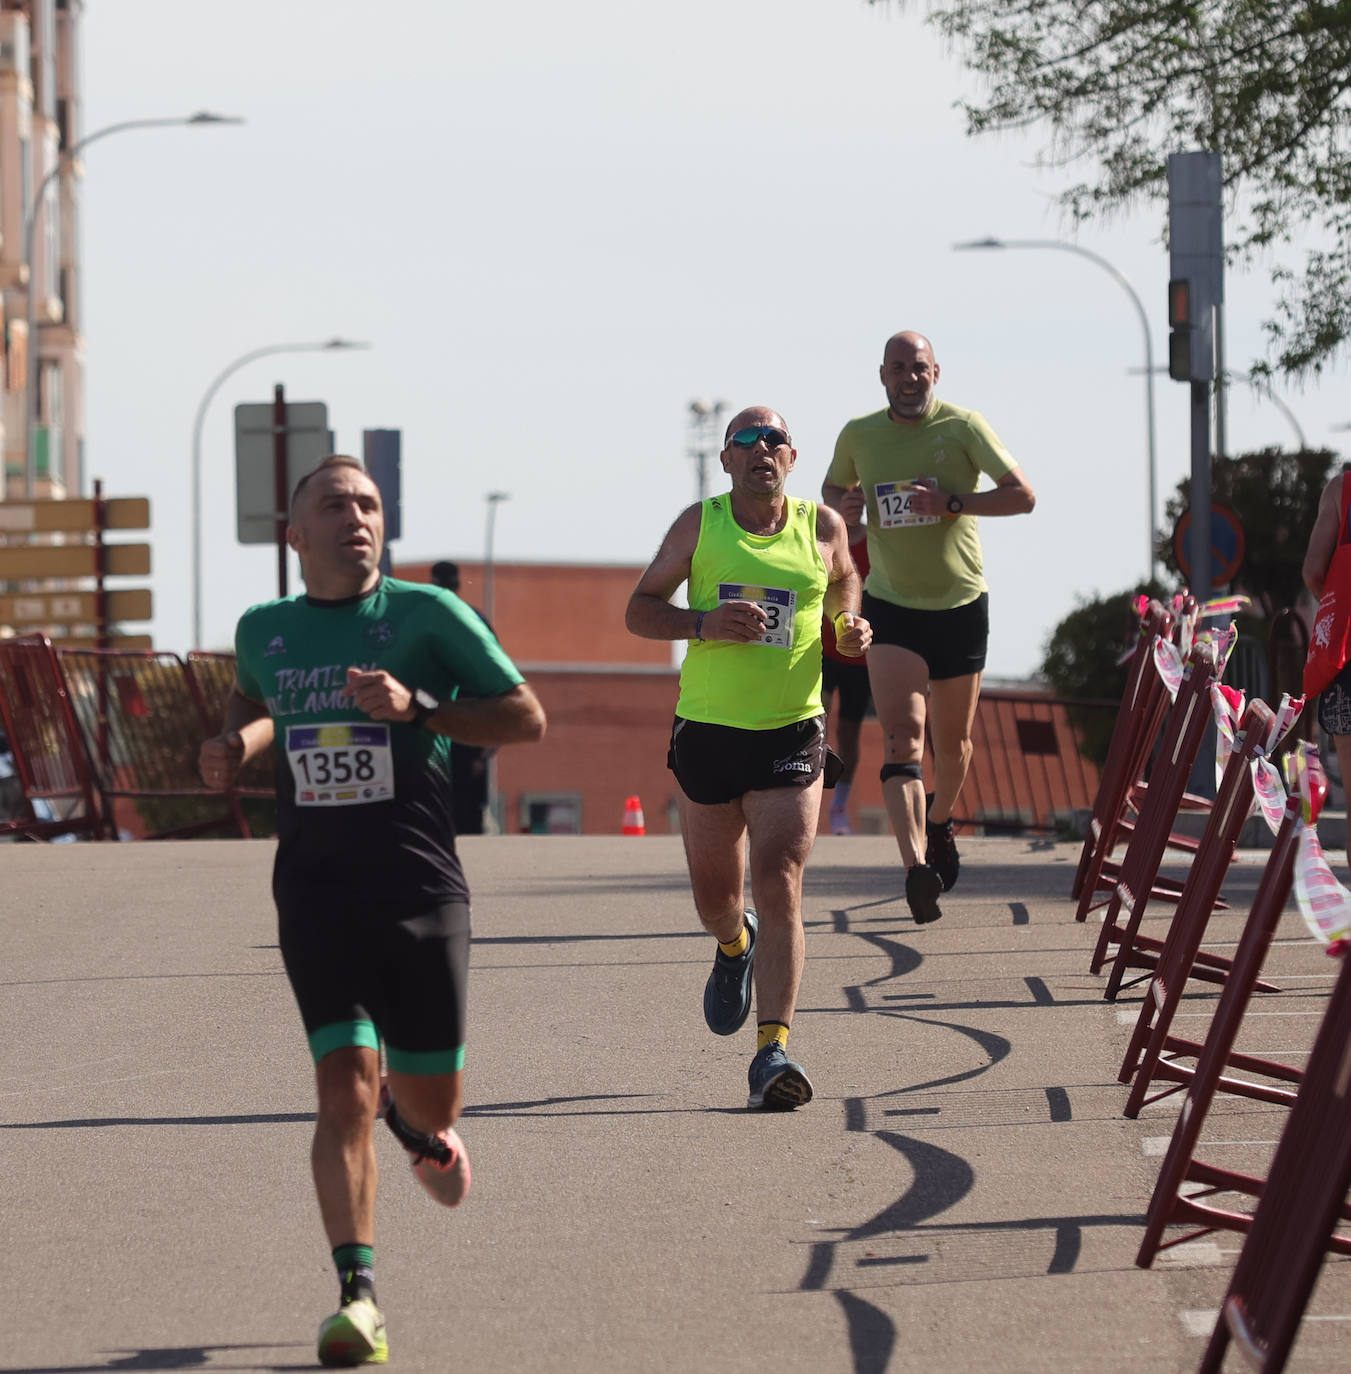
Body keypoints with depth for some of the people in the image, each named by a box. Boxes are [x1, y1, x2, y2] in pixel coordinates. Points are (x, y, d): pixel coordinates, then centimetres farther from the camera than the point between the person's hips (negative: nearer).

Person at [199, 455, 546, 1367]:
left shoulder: (428, 616, -2)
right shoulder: (263, 631, 9)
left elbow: (527, 717, -1)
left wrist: (417, 707, -14)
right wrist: (236, 747, 9)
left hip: (421, 888, -1)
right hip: (315, 890, 1)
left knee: (433, 1106, 8)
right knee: (344, 1086, -16)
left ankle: (412, 1120, 47)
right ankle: (359, 1299, -17)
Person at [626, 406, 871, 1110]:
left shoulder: (822, 528, 2)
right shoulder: (699, 524, -1)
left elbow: (843, 581, 23)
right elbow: (640, 609, 2)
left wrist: (850, 629, 0)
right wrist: (704, 623, -17)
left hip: (791, 735, -1)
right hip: (707, 732, 1)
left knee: (779, 887, -15)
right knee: (714, 895, 13)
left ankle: (773, 1049, -18)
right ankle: (735, 946, 51)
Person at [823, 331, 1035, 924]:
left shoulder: (962, 427, -8)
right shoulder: (858, 436, 0)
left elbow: (1023, 495, -10)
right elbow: (834, 486, 20)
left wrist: (952, 503, -23)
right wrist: (841, 504, -5)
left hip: (960, 607, 0)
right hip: (891, 607, 0)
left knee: (952, 744, 13)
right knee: (902, 736, -19)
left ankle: (940, 821, 46)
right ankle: (916, 867, -32)